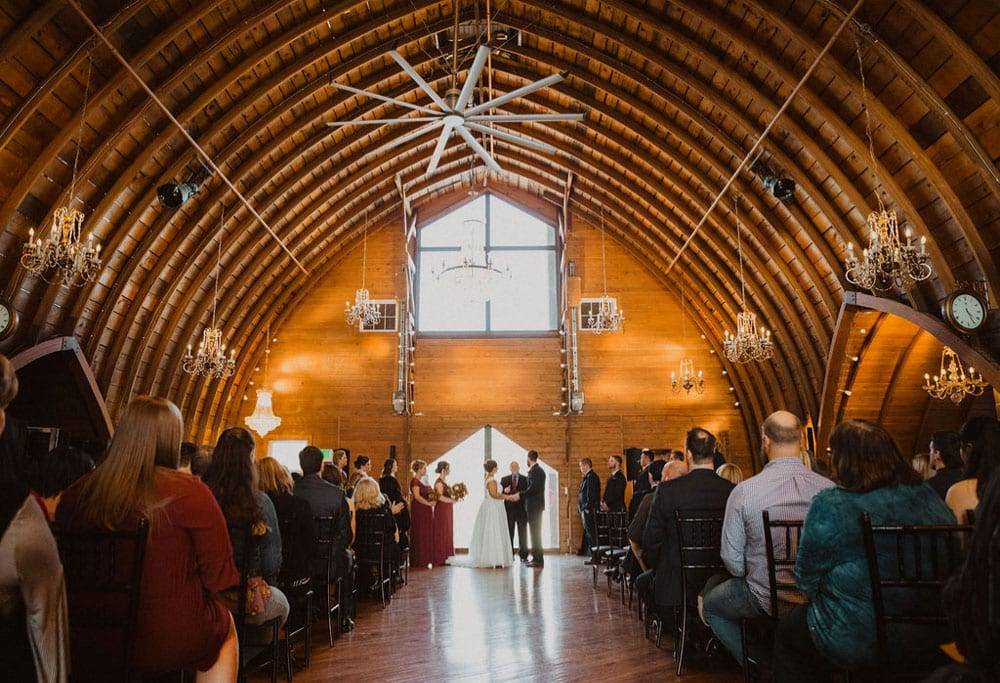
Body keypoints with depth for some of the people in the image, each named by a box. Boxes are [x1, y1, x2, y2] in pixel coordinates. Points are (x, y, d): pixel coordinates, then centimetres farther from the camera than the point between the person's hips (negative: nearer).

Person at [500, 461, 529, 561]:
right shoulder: (504, 479, 11)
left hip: (521, 510, -1)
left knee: (523, 534, 1)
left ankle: (523, 556, 6)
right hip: (509, 510, 1)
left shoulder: (525, 479, 7)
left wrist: (519, 495, -14)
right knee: (509, 534, 1)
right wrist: (505, 491, -15)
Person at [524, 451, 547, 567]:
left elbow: (533, 487, -23)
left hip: (534, 505, -10)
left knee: (535, 532, -7)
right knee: (535, 532, 13)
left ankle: (538, 560, -5)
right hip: (537, 505, 10)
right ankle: (537, 558, 18)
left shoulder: (534, 470, -14)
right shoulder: (539, 469, 16)